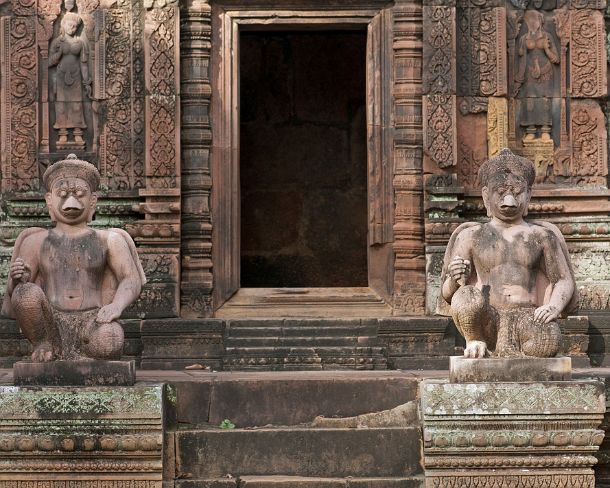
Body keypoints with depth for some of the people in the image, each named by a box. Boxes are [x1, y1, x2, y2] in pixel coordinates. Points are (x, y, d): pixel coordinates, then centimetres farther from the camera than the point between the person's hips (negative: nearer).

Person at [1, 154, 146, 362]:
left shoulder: (106, 240, 12)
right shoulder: (37, 242, 13)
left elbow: (132, 281, -2)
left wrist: (117, 305, -25)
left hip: (90, 321, -1)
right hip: (51, 324, 1)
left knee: (109, 340, -38)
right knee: (27, 293, -31)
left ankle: (80, 354, -5)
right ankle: (45, 346, -8)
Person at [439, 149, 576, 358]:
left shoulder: (541, 236, 14)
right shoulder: (472, 236, 10)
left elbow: (564, 280, 13)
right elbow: (448, 294, 7)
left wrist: (554, 306, -11)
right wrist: (454, 280, -19)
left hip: (527, 318, 0)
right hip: (487, 321, 0)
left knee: (547, 343, -36)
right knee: (467, 297, -36)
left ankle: (506, 349, -5)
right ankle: (475, 342, -5)